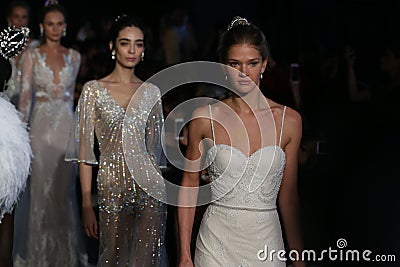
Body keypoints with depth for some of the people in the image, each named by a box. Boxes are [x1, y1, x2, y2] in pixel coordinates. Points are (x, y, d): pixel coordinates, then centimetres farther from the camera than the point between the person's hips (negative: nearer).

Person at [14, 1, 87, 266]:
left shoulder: (74, 56, 8)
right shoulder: (31, 55, 0)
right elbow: (25, 95, -7)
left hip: (66, 126, 2)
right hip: (41, 125, -2)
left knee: (64, 187, 7)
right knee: (40, 187, 3)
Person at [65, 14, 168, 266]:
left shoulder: (151, 91, 7)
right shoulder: (94, 89, -2)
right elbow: (85, 149, -4)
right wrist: (87, 204, -8)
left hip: (149, 184, 2)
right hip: (112, 186, -2)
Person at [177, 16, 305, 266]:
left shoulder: (289, 120, -2)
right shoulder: (205, 117, -4)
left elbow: (288, 194, 4)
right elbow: (190, 185, 2)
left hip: (266, 243, 1)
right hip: (217, 242, -1)